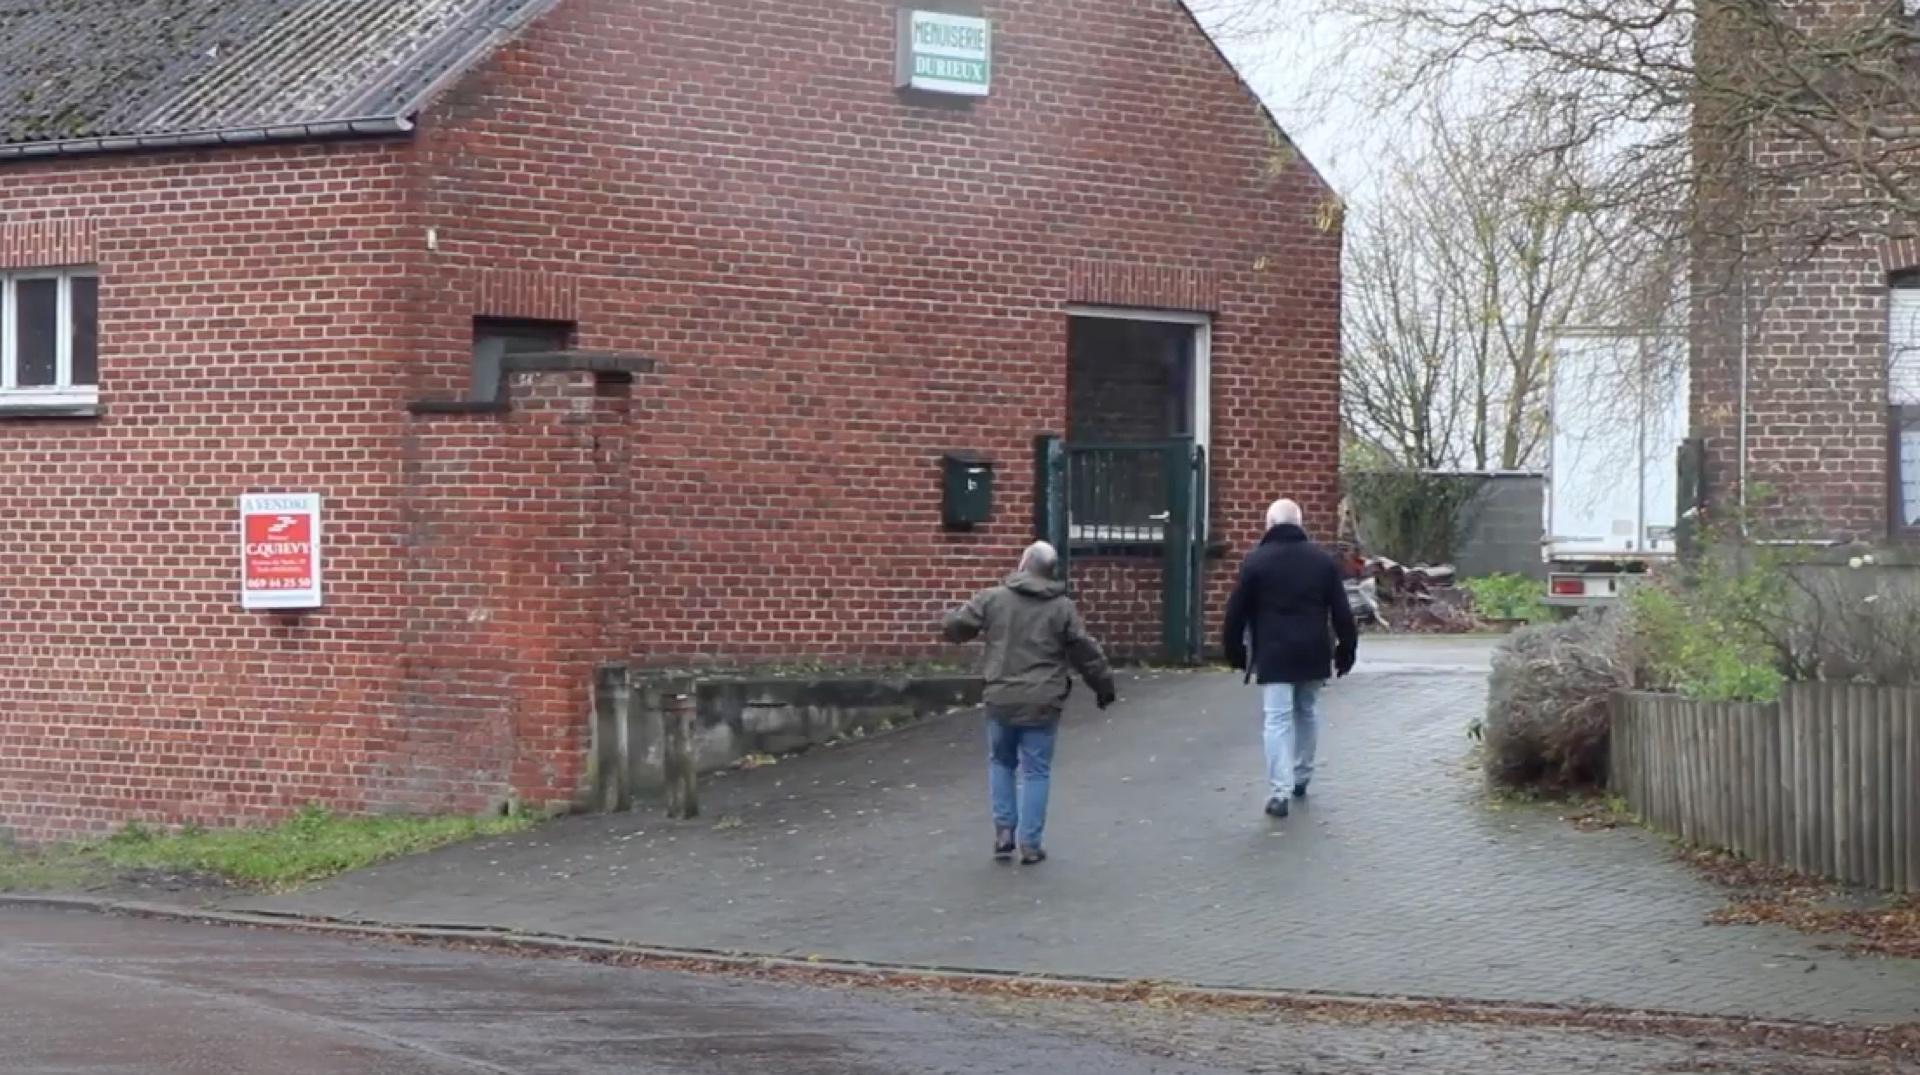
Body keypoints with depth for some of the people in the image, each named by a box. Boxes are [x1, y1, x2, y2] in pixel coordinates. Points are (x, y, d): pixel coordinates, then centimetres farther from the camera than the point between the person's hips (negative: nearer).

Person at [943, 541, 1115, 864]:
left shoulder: (992, 599, -1)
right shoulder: (1062, 608, -1)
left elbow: (956, 627, 4)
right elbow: (1086, 653, 2)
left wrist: (952, 616, 29)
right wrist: (1103, 686, 17)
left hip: (1002, 701, 1)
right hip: (1042, 704, -1)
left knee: (1001, 763, 21)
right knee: (1036, 772, 7)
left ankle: (1003, 830, 12)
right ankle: (1030, 844, 6)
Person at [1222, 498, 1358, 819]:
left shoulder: (1256, 561, -5)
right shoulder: (1323, 560, 5)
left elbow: (1236, 611, -2)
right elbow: (1341, 611, 6)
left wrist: (1235, 651, 10)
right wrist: (1346, 649, 14)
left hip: (1273, 655, -3)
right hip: (1313, 654, 3)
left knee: (1277, 720, -6)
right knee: (1308, 712, 21)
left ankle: (1279, 791, -15)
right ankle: (1301, 778, 32)